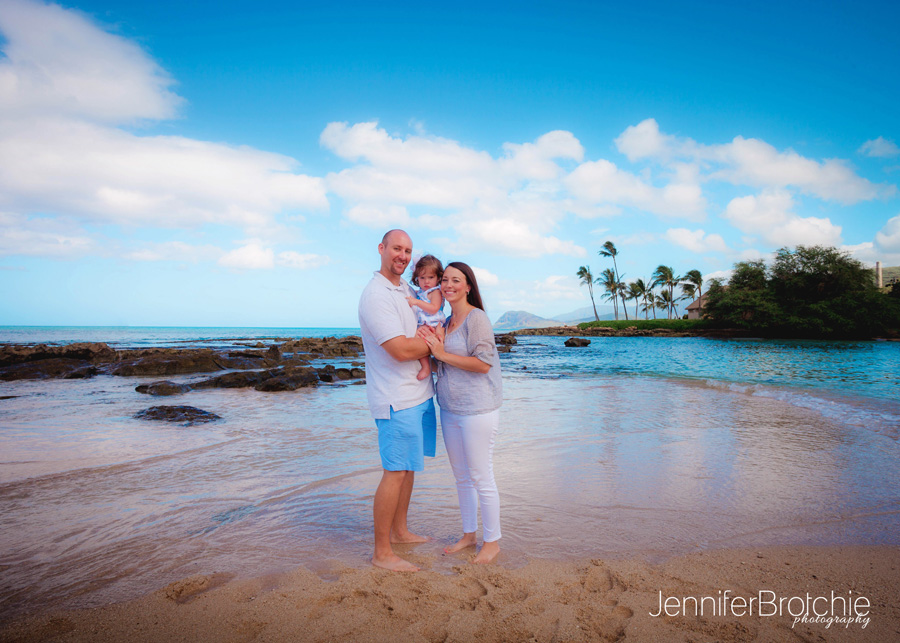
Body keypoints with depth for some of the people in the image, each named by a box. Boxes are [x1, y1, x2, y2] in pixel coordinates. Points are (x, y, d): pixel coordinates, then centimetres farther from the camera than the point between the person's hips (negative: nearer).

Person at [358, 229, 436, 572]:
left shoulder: (408, 290, 13)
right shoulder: (375, 295, -16)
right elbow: (401, 350, -24)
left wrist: (424, 345, 1)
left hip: (420, 392, 9)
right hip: (396, 398, -9)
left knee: (408, 467, 17)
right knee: (396, 472, -3)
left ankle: (399, 530, 32)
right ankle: (382, 552, 9)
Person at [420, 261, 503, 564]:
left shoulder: (477, 318, -12)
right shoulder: (447, 321, 12)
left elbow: (483, 363, -19)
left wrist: (442, 354, -18)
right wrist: (434, 345, -3)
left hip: (477, 410, -8)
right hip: (449, 410, 8)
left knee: (481, 478, 2)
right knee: (461, 476, 17)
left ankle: (492, 541, 20)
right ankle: (468, 534, 34)